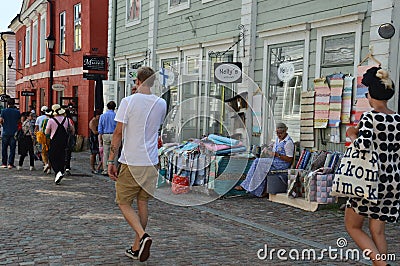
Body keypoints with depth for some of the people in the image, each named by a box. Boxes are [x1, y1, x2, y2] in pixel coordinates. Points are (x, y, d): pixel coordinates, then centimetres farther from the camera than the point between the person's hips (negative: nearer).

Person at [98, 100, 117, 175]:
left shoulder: (102, 116, 5)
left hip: (105, 135, 3)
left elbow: (100, 129, 6)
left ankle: (105, 170, 9)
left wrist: (100, 140, 9)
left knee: (105, 153, 6)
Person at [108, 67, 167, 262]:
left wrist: (111, 161, -6)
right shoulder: (161, 104, 4)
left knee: (124, 203, 6)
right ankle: (136, 248, 19)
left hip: (131, 162, -4)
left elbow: (118, 133, -10)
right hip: (151, 162, 5)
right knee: (142, 203, 13)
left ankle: (142, 236, -16)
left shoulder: (128, 101, -9)